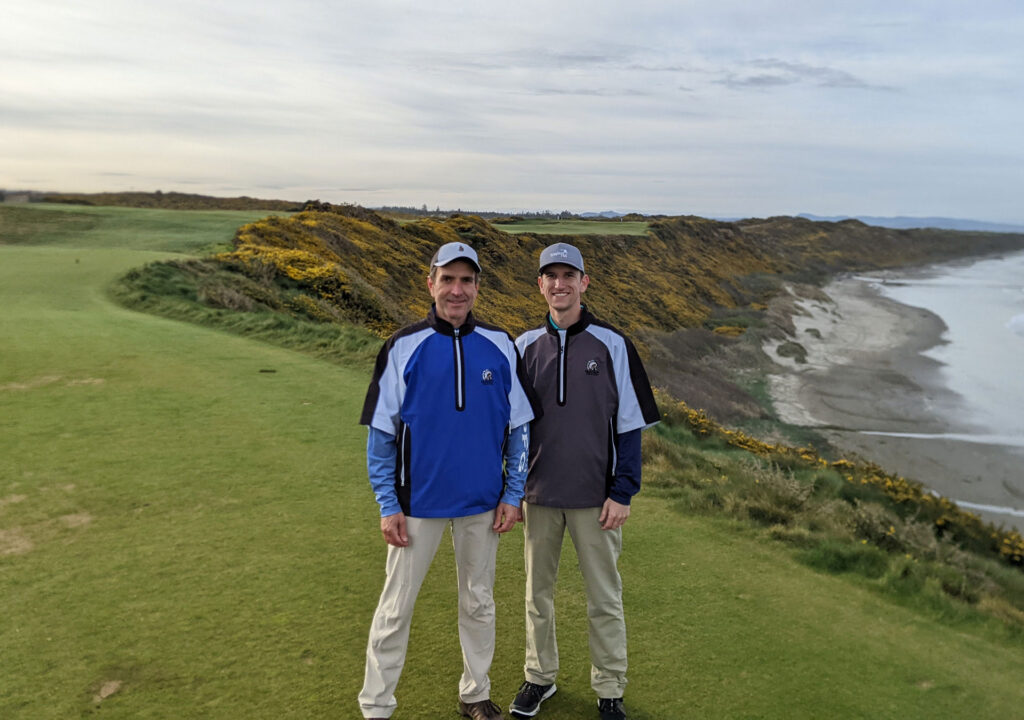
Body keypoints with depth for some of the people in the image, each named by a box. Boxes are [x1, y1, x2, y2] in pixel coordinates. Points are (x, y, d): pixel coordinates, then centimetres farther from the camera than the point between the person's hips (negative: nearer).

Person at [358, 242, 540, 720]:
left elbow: (519, 427, 5)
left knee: (478, 603, 16)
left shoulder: (500, 347, -1)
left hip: (482, 502, 2)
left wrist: (513, 494, 2)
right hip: (418, 502, -2)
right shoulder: (404, 347, -7)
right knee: (395, 608, 6)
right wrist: (388, 505, -6)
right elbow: (381, 432, -3)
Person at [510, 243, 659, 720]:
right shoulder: (524, 347, 4)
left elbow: (629, 424, -2)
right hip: (538, 495, 3)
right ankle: (539, 677, 33)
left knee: (604, 599, 7)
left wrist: (622, 492, -7)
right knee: (537, 592, 15)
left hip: (595, 496, -2)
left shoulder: (611, 345, -4)